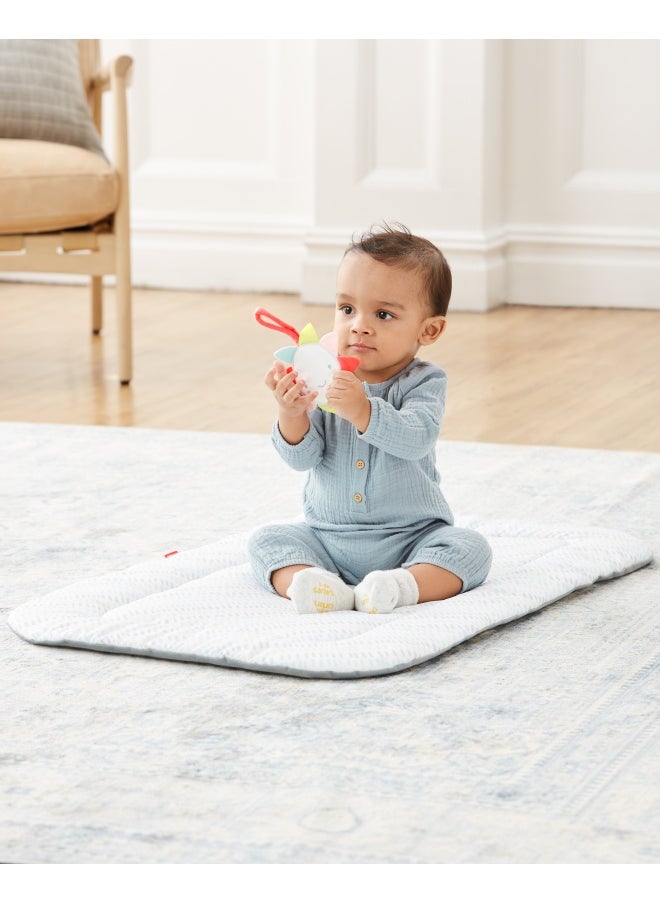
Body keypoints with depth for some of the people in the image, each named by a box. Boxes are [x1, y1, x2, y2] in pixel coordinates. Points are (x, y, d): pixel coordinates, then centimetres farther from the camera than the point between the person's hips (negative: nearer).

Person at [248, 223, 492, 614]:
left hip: (411, 536, -3)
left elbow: (415, 438, -30)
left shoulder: (423, 383, -10)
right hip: (326, 537, 3)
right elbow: (302, 457, -8)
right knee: (267, 539, -14)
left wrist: (363, 411, -47)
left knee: (470, 547, -24)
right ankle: (314, 585, -36)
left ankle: (404, 585, -42)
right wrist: (291, 414, -29)